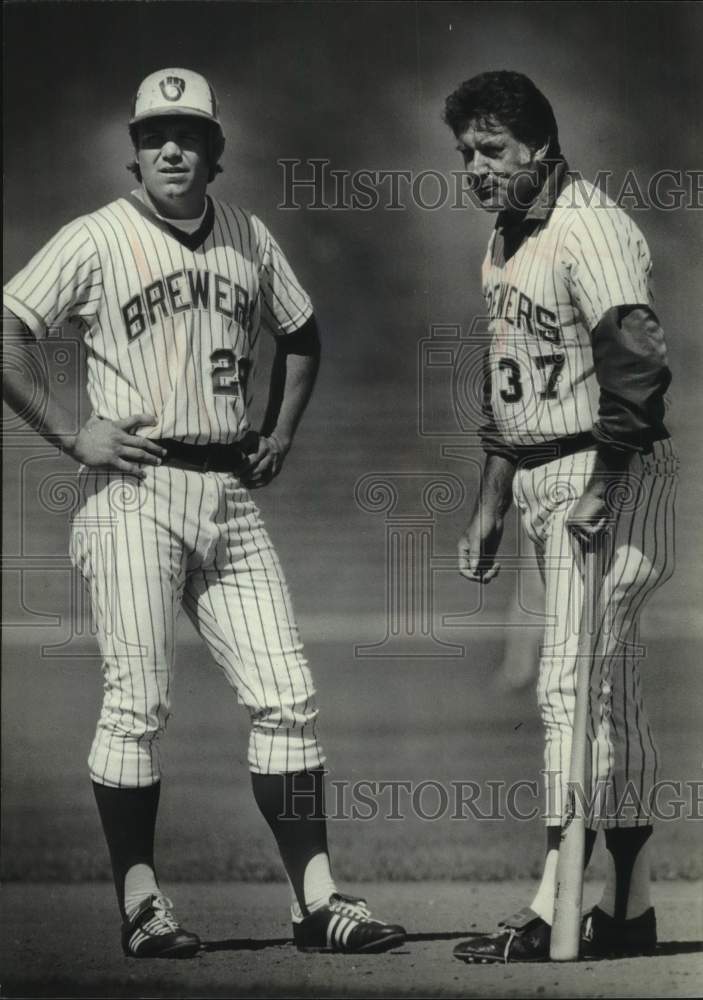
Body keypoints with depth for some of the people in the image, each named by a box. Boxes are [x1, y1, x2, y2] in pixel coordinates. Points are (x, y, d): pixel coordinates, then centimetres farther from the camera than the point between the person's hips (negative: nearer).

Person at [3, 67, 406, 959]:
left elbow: (301, 336, 28)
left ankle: (316, 901, 3)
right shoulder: (97, 240, -3)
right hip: (135, 492, -5)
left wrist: (282, 431, 15)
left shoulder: (250, 241, 12)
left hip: (230, 493, 5)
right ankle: (140, 907, 0)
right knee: (137, 702, -6)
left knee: (287, 695, 0)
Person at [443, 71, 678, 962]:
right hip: (541, 481, 9)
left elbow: (639, 367, -25)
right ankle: (628, 907, 15)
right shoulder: (506, 239, 14)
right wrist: (490, 505, 21)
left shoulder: (589, 229, -15)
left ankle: (553, 909, -14)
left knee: (573, 687, -13)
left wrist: (601, 489, -27)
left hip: (609, 478, -9)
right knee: (609, 692, 11)